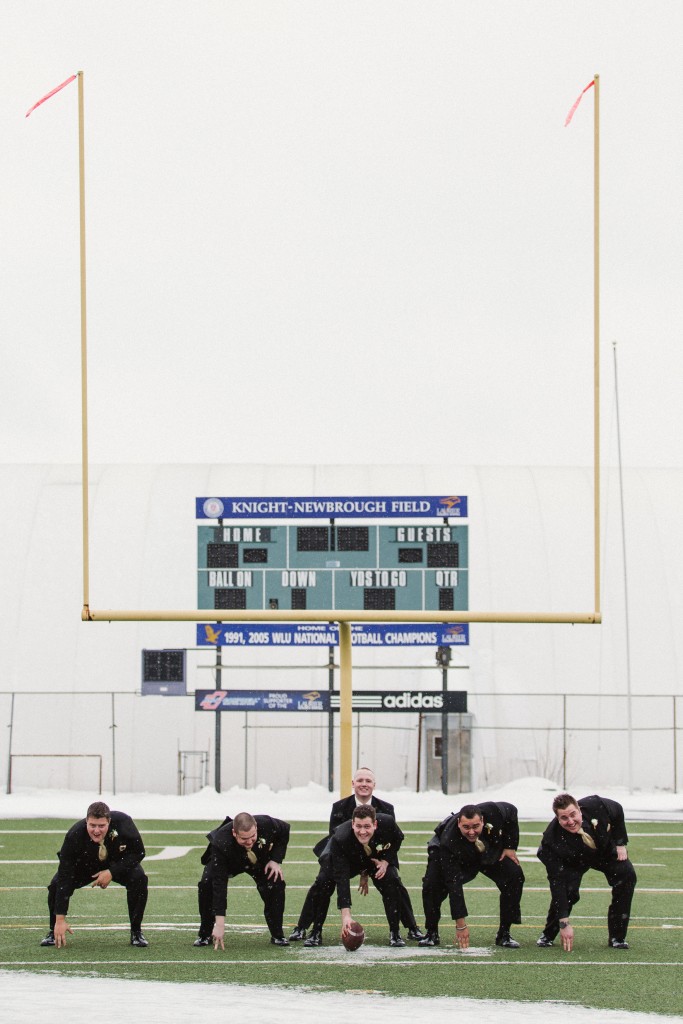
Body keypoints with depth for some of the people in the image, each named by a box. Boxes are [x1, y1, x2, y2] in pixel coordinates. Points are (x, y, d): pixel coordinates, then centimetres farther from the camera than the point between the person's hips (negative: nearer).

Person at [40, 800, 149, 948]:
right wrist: (60, 919, -37)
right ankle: (54, 932, 1)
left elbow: (138, 853, -19)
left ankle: (136, 933, -10)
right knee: (56, 884, -24)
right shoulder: (74, 835, -37)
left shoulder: (123, 823, -35)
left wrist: (112, 872, -33)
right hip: (84, 866, 0)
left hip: (119, 864, 0)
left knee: (139, 879, -29)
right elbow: (65, 877, -35)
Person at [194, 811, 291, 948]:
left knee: (276, 884, -22)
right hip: (229, 863, -2)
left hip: (260, 860, 2)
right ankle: (205, 935, -7)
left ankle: (277, 935, -4)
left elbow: (284, 830, -10)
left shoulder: (266, 824, -38)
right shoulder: (221, 843, -44)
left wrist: (276, 860, -21)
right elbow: (219, 884, -44)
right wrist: (219, 923, -47)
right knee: (206, 884, -26)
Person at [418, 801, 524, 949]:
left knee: (515, 876, -16)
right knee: (432, 883, -27)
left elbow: (511, 811, -10)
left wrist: (510, 846, -12)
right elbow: (454, 884, -40)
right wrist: (460, 923, -40)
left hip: (491, 853, 3)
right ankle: (432, 934, -6)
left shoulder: (493, 812, -37)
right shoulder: (449, 841, -43)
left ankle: (504, 934, -5)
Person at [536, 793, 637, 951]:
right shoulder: (552, 841, -39)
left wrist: (620, 843, -10)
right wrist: (564, 924, -40)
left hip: (606, 849, 3)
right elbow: (557, 884, -38)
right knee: (569, 890, -26)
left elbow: (617, 810, -9)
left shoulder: (596, 806, -36)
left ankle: (617, 937, -9)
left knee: (626, 874, -20)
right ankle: (548, 935, 3)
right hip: (572, 861, -3)